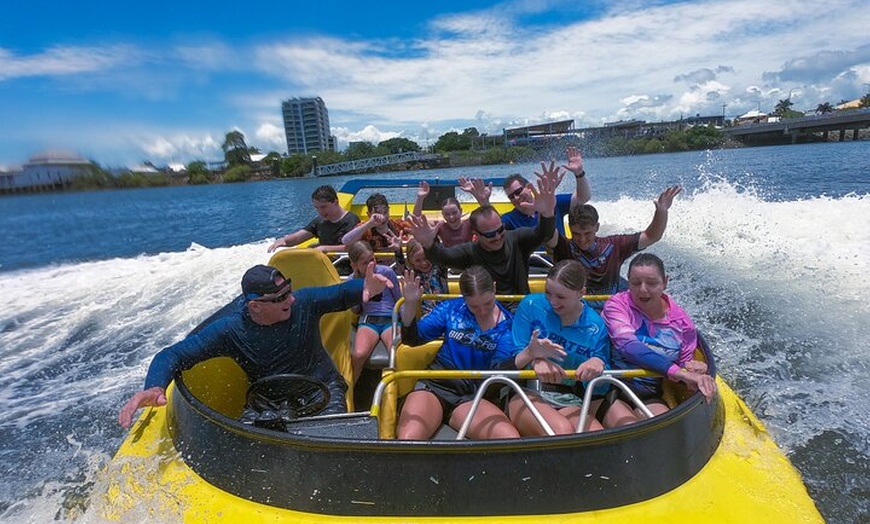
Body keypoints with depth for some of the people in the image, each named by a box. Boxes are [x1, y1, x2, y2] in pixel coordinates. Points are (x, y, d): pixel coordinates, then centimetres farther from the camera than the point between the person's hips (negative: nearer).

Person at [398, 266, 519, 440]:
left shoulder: (507, 324, 3)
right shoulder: (451, 308, 5)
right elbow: (413, 339, 7)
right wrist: (410, 305, -11)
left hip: (472, 397, 1)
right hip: (436, 385, -1)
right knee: (406, 441, -29)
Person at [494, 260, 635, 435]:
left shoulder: (596, 326, 4)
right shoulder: (531, 305, 0)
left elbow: (599, 390, 7)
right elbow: (506, 363, -2)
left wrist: (599, 365, -16)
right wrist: (533, 357, -25)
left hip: (569, 402, 3)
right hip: (526, 393, -2)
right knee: (562, 430, -35)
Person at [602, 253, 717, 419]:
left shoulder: (682, 322, 2)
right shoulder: (616, 305, -9)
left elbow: (684, 365, 13)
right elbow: (628, 346, -26)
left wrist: (692, 371, -12)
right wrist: (676, 371, -34)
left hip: (649, 399, 4)